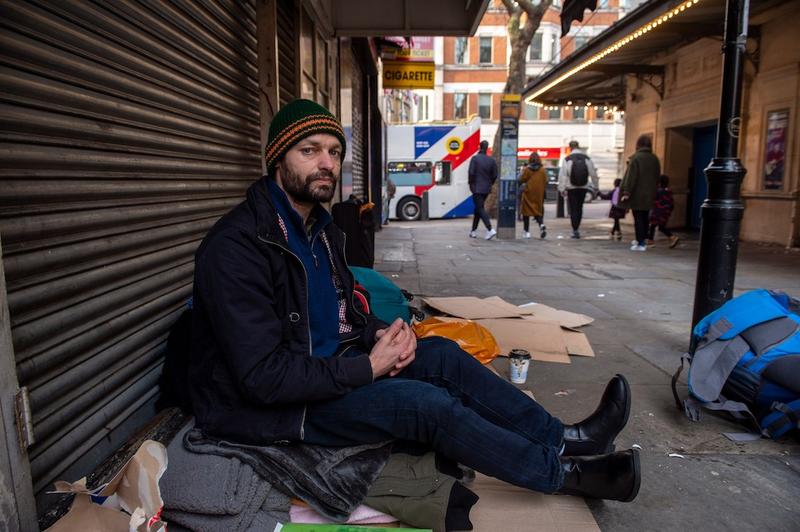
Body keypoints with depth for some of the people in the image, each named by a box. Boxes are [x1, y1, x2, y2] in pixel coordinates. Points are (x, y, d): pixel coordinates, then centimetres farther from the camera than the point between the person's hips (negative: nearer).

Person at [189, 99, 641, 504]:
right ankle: (564, 474, -3)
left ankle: (562, 437, 5)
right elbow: (264, 377, -27)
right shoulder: (237, 247, -24)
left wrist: (382, 333, -7)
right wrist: (369, 367, -22)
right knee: (427, 403, -22)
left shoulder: (319, 228, 5)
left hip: (325, 364, 9)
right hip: (267, 405, -8)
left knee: (442, 354, -5)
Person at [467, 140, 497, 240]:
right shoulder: (491, 160, 3)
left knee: (480, 209, -5)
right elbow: (495, 175, 3)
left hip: (476, 188, -5)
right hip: (486, 189, 5)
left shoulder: (475, 158, -10)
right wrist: (489, 184, 17)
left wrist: (470, 184, -1)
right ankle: (474, 231, 24)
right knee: (478, 208, 17)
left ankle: (490, 230, -21)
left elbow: (471, 172, -15)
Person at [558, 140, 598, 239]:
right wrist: (595, 186, 14)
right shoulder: (587, 158, 1)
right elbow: (593, 173, 4)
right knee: (579, 207, 16)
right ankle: (577, 228, 21)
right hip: (583, 187, 3)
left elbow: (562, 175, -9)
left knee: (573, 209, 2)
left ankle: (575, 230, -4)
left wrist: (562, 189, -3)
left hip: (571, 188, -3)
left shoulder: (567, 159, -8)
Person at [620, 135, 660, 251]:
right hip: (649, 194, 6)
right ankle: (642, 240, 25)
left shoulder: (636, 158, -12)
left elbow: (631, 176, -16)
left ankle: (640, 243, -5)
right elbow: (657, 177, 13)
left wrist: (626, 192, -15)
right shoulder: (654, 159, 8)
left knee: (638, 218, -3)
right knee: (644, 217, 16)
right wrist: (653, 190, 20)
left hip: (637, 194, -6)